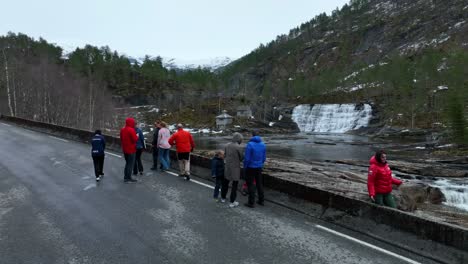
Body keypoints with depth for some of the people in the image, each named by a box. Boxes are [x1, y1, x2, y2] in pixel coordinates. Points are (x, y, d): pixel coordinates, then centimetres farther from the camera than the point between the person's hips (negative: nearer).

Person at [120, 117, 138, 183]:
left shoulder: (122, 130, 8)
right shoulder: (131, 130, -19)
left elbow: (121, 139, 16)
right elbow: (135, 139, -22)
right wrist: (137, 136, -4)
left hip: (125, 149, 8)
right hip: (131, 150, -8)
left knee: (127, 163, 20)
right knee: (130, 164, 0)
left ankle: (126, 177, 24)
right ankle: (128, 178, 3)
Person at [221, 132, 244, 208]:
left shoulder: (227, 145, 0)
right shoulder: (238, 147, -18)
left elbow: (225, 155, 7)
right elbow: (242, 158, -9)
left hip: (227, 167, 6)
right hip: (235, 168, -6)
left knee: (225, 182, 21)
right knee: (234, 184, 4)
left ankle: (223, 197, 39)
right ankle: (232, 202, 8)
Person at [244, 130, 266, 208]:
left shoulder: (250, 144, -18)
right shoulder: (263, 145, -1)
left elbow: (247, 158, -18)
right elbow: (264, 158, 5)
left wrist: (245, 167, -2)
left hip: (250, 168, -5)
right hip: (259, 167, 5)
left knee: (250, 185, 3)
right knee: (259, 184, 16)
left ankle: (251, 203, 7)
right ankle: (261, 200, 24)